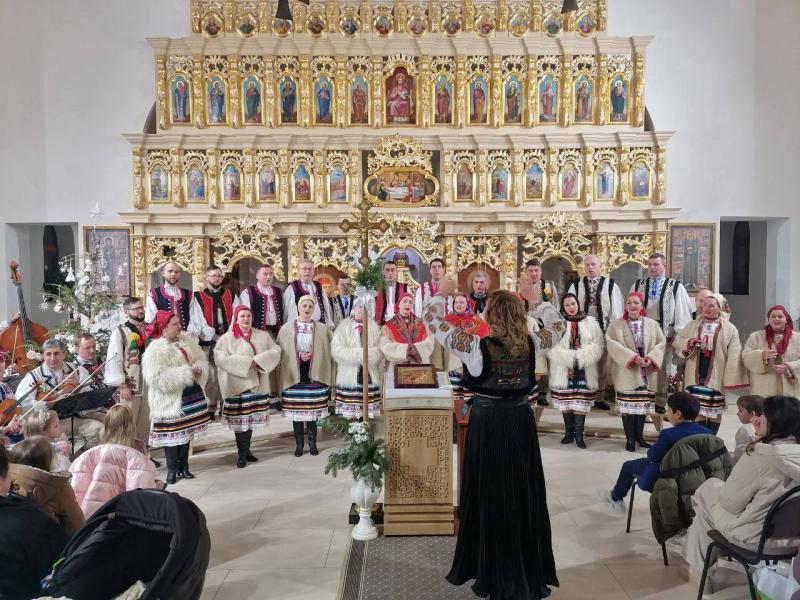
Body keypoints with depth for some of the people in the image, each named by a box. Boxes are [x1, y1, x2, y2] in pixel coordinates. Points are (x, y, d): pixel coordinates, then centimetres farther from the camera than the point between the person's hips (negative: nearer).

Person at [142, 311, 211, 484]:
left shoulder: (188, 341, 5)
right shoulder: (154, 351, -14)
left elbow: (201, 359, 15)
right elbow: (157, 378, -23)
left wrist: (199, 369, -10)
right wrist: (185, 373, -24)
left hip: (191, 393, 6)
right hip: (170, 400, -6)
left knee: (187, 431, 14)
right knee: (172, 434, 0)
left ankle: (183, 466, 28)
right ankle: (172, 469, 16)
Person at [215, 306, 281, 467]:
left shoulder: (263, 336, 9)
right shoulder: (227, 338, -1)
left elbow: (276, 351, -1)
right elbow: (220, 357, -14)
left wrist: (258, 360, -17)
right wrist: (245, 362, -19)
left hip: (257, 383, 3)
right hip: (238, 384, -3)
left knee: (252, 417, 10)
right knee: (240, 419, -3)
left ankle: (246, 449, 24)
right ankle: (241, 453, 9)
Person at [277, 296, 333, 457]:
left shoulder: (322, 329, 3)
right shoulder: (287, 328, 1)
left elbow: (327, 352, 5)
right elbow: (281, 352, 0)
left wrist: (311, 357, -8)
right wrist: (299, 357, -12)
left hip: (314, 376, 0)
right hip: (294, 376, 0)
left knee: (312, 411, 4)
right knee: (296, 412, 6)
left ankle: (312, 443, 17)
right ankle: (299, 444, 18)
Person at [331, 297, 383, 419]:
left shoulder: (374, 327, 11)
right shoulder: (344, 326, 2)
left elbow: (380, 350, 3)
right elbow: (336, 349, -8)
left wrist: (367, 353, -15)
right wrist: (358, 353, -13)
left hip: (370, 376, 2)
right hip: (349, 376, -2)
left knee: (369, 415, 1)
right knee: (350, 415, -5)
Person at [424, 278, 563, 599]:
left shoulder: (476, 346, -18)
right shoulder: (531, 344, -8)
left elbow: (433, 322, -9)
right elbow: (557, 327, 14)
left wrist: (442, 293, 4)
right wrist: (536, 300, 20)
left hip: (487, 426, -3)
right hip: (521, 424, 4)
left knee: (488, 500, 9)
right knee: (524, 498, 15)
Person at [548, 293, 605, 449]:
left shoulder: (590, 322, 5)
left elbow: (598, 345, -3)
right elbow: (552, 348, -6)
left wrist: (580, 357, -16)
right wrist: (568, 360, -17)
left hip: (584, 370, 0)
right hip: (564, 370, 0)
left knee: (581, 402, 0)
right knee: (565, 402, 5)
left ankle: (579, 435, 9)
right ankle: (568, 433, 18)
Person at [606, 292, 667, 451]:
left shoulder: (652, 324, 8)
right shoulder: (616, 325, -1)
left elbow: (661, 342, 3)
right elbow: (612, 344, -13)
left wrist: (651, 357, -14)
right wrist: (632, 357, -22)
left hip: (646, 373, 3)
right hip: (626, 373, -3)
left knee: (643, 405, 9)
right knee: (628, 406, -1)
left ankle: (639, 436, 23)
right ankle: (629, 438, 9)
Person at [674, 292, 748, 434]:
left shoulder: (730, 329, -1)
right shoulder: (693, 325, 8)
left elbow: (733, 356, -6)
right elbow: (676, 342, 8)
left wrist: (731, 379, -13)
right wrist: (688, 342, -14)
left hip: (716, 376, -2)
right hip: (696, 375, 2)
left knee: (714, 410, 7)